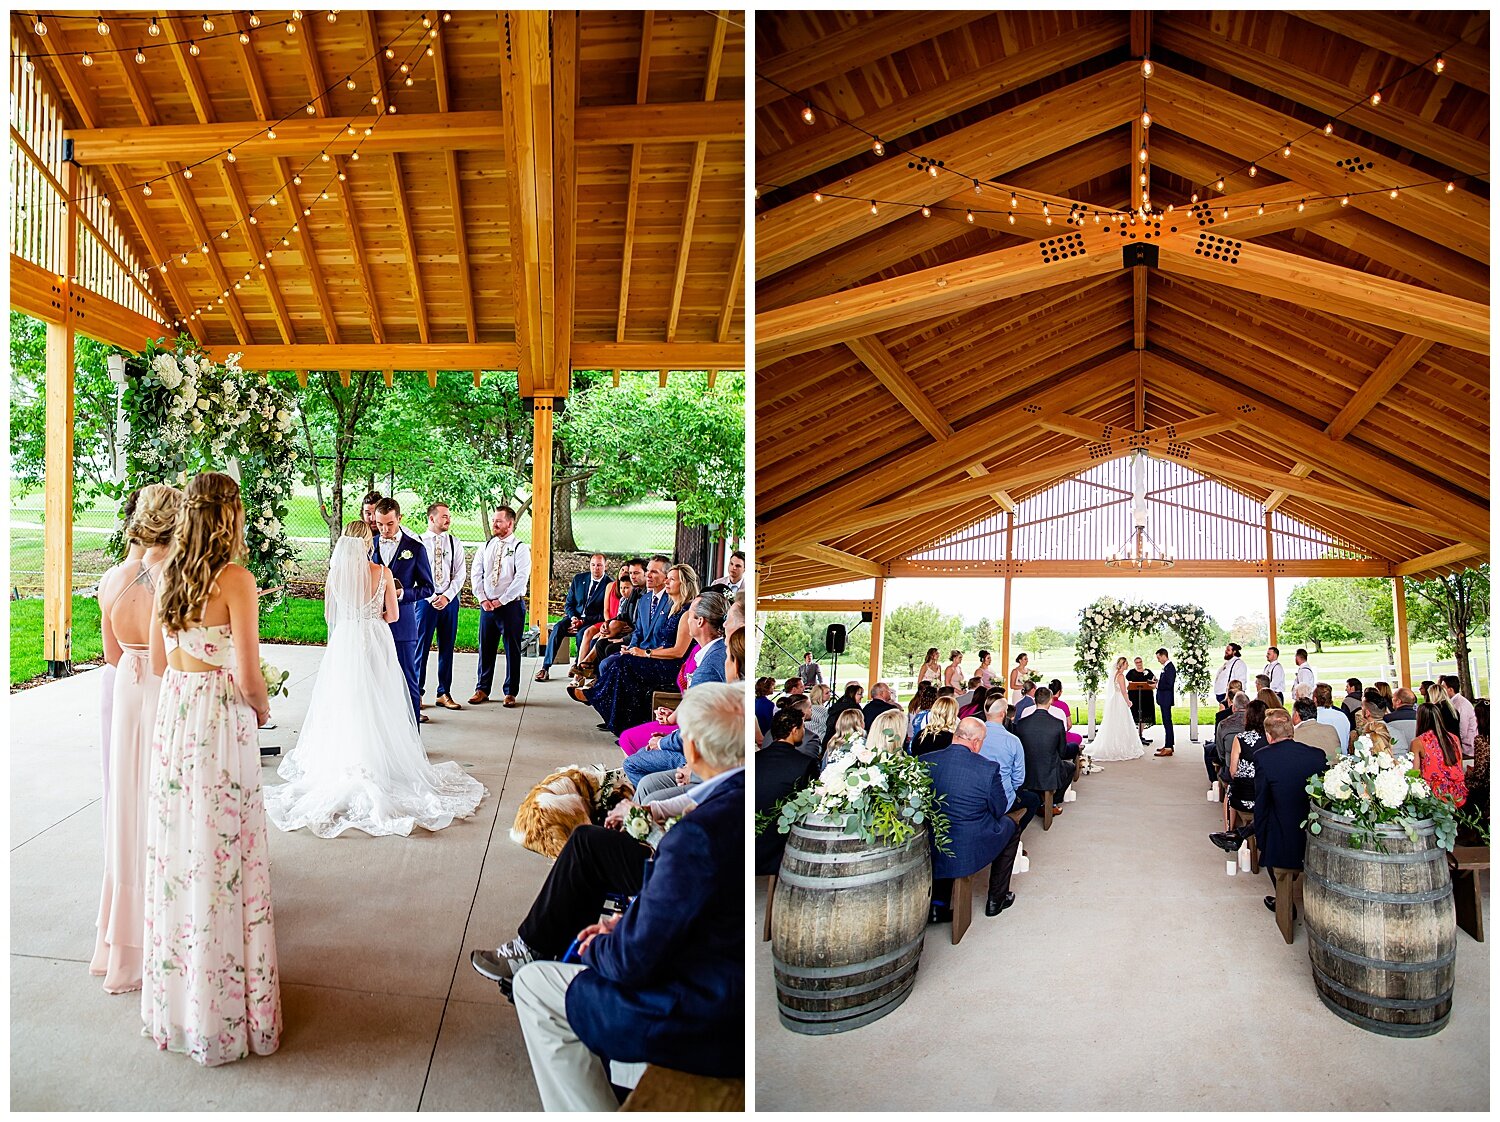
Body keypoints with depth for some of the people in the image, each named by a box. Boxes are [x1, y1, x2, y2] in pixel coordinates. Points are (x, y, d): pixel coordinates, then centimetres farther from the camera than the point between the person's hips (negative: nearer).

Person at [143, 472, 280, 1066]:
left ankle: (176, 995, 32)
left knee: (176, 848, 16)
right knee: (222, 856, 4)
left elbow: (158, 662, 12)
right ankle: (226, 1013, 17)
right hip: (220, 724, -7)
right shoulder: (235, 580, -17)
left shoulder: (168, 575, 4)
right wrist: (261, 708, 1)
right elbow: (248, 679, -19)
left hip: (172, 717, 7)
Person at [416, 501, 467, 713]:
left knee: (447, 648, 7)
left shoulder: (455, 544, 8)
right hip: (425, 600, -3)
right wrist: (431, 598, -11)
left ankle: (444, 694, 15)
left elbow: (460, 574, 4)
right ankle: (417, 693, 10)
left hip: (449, 600, 3)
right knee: (421, 647, -1)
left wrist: (446, 596, -9)